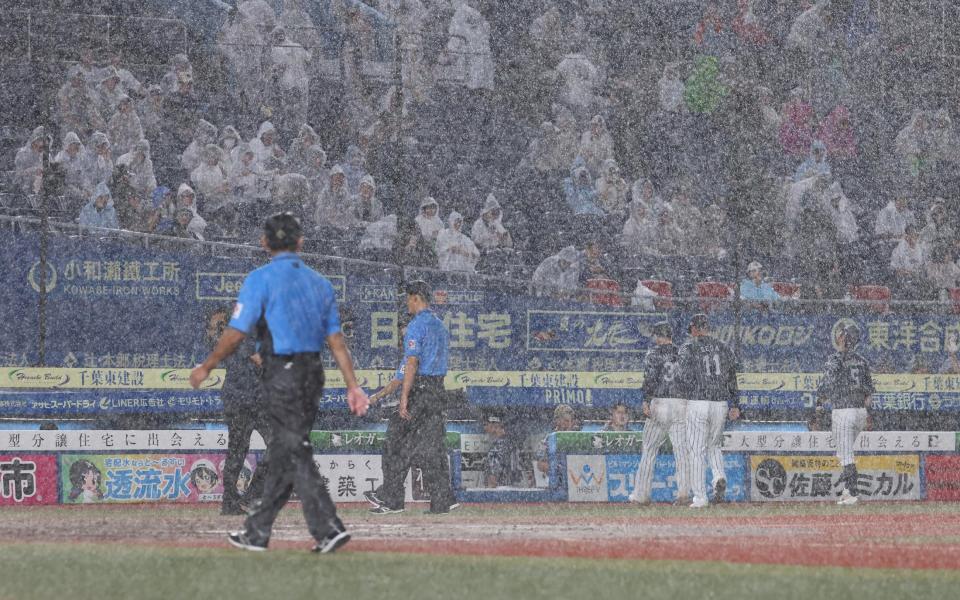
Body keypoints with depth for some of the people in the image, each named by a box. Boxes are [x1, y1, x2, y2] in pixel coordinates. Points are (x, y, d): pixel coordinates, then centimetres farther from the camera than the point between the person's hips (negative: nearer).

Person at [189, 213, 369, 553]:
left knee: (295, 455, -7)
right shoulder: (319, 282, 12)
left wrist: (206, 368, 3)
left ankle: (328, 529, -18)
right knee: (282, 454, 13)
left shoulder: (261, 279, -6)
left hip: (282, 374, -7)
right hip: (314, 373, 7)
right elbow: (336, 340, 8)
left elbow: (236, 333, -10)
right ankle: (258, 531, 20)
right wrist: (352, 386, 7)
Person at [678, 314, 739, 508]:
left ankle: (700, 498, -1)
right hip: (721, 404, 4)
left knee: (697, 451, 1)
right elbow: (732, 378, 9)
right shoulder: (722, 347, 10)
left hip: (697, 403, -4)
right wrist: (734, 405, 11)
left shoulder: (688, 348, -4)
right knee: (713, 446, 21)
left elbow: (685, 377, -13)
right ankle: (719, 477, -7)